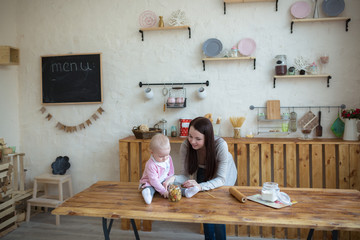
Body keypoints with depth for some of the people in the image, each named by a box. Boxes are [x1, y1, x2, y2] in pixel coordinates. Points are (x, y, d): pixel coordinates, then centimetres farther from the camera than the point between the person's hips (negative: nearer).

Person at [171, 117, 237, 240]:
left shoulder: (220, 145, -38)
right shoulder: (185, 146, -30)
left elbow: (221, 179, -36)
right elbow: (187, 174, -22)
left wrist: (200, 186, -54)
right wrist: (173, 179, -44)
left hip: (224, 173, -2)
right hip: (203, 173, 2)